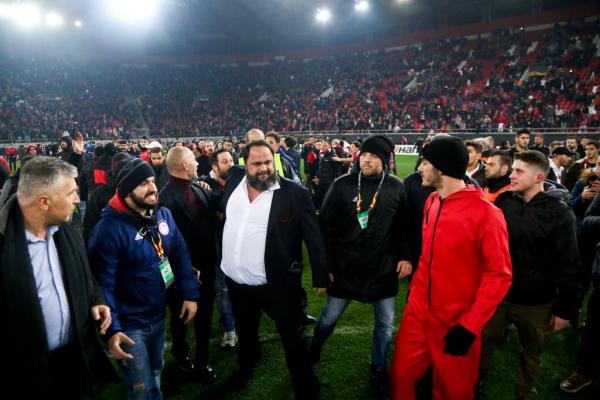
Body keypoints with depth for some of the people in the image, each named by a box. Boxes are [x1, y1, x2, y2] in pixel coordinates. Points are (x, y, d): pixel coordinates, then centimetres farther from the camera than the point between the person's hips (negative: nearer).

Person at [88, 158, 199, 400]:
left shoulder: (163, 214, -3)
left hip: (159, 316, 6)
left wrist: (190, 294, -3)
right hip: (129, 325, -6)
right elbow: (102, 284, -21)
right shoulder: (109, 229, -23)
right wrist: (111, 329, -25)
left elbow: (180, 255, 3)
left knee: (155, 375, 27)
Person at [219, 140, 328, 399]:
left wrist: (320, 277, -9)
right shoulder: (235, 180, -2)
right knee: (245, 332, 28)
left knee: (293, 339, 11)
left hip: (277, 283, -5)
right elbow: (222, 208, 22)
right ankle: (246, 367, 57)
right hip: (236, 281, 5)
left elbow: (314, 237, -11)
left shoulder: (295, 193, -16)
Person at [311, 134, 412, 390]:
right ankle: (313, 351, 45)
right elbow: (326, 226, -6)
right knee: (329, 317, 14)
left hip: (384, 270, 2)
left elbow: (404, 227, 6)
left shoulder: (396, 188, -4)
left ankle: (379, 368, 38)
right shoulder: (343, 185, -8)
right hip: (345, 269, -1)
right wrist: (327, 264, -7)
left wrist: (405, 256, -5)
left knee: (385, 324, 14)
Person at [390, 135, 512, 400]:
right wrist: (415, 287, 12)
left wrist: (470, 325, -19)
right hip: (418, 312, 6)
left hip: (457, 324, -5)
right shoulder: (431, 201, 3)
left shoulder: (485, 213, -19)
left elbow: (499, 275, -17)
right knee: (401, 376, 16)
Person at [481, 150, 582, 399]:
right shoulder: (503, 201, -3)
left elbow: (569, 266, -10)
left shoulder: (559, 213, -12)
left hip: (537, 303, -2)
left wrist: (565, 309, -10)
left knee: (532, 356, 18)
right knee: (481, 343, 14)